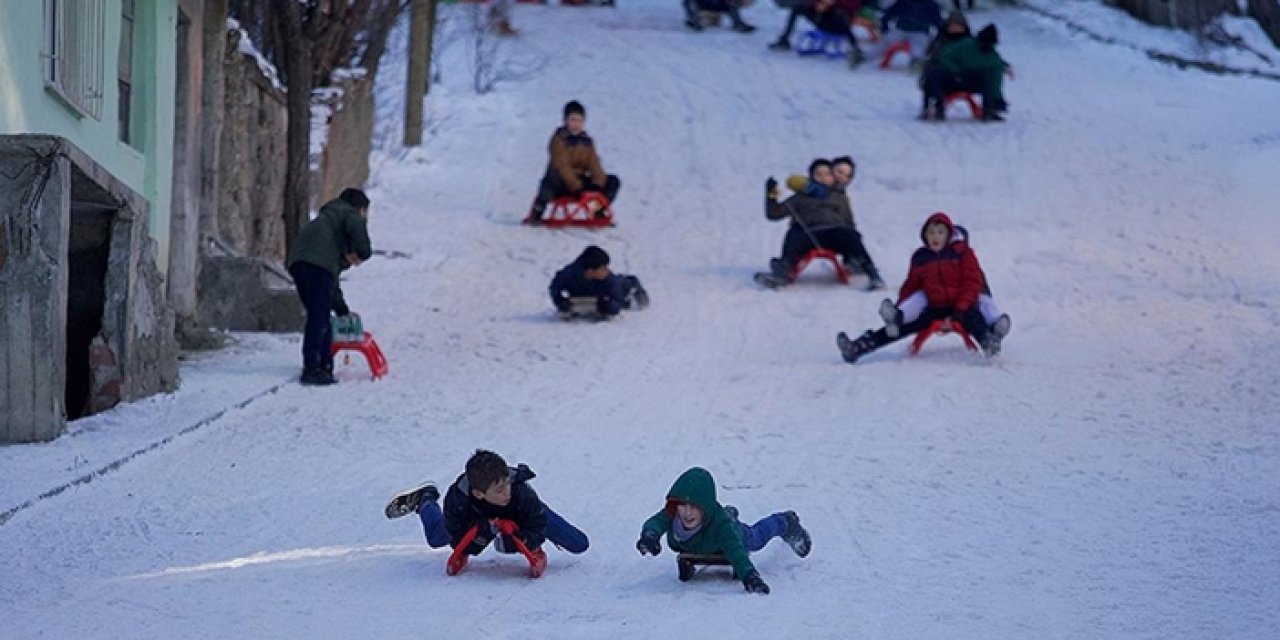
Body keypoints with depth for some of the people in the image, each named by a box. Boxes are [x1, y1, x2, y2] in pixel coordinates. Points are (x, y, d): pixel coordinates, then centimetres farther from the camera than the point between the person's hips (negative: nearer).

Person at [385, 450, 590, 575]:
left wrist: (509, 541, -54)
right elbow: (459, 543, -33)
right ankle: (425, 501, 57)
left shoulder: (521, 492, -48)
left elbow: (537, 532, -36)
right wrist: (481, 533, -52)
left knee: (580, 545, 2)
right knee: (435, 539, 24)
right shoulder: (456, 500, -44)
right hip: (481, 515, 1)